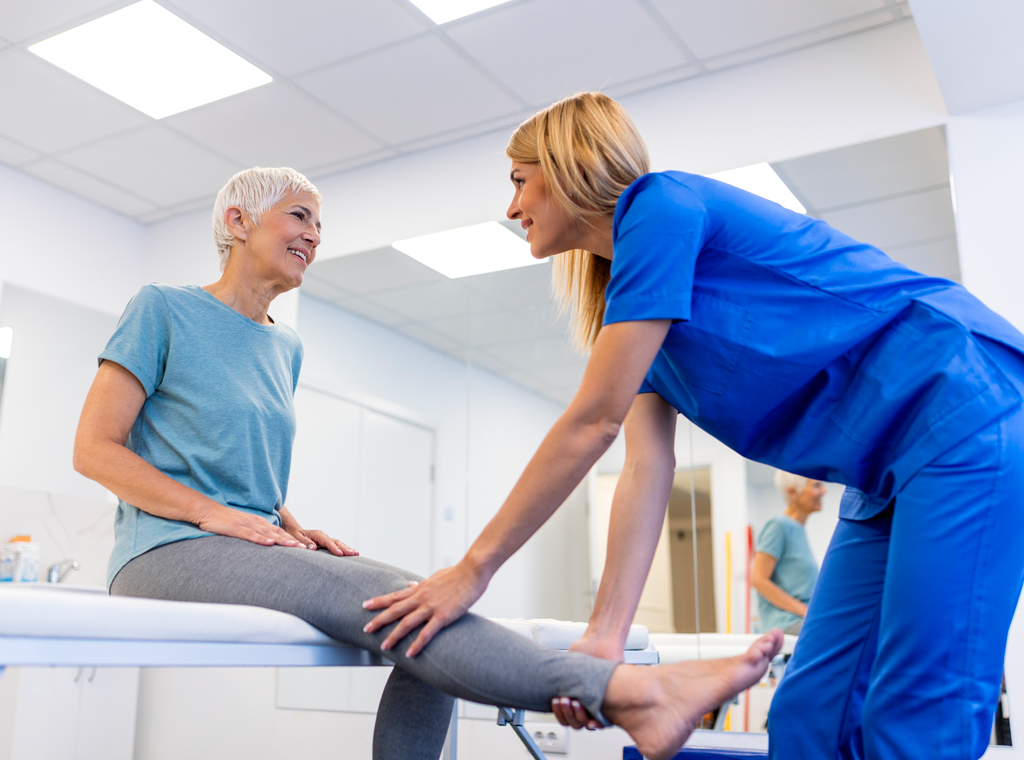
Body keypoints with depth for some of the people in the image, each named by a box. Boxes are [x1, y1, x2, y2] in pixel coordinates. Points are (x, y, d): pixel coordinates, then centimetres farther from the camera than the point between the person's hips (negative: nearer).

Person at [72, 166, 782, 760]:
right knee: (375, 592, -30)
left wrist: (288, 525, 2)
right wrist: (217, 514, -17)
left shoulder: (285, 346, 20)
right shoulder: (164, 310, 2)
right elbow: (94, 449, -5)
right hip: (170, 552, -6)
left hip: (256, 547, 7)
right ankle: (631, 692, -41)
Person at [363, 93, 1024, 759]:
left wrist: (474, 568, -12)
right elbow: (647, 471, 5)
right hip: (887, 472, 9)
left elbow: (595, 421, -16)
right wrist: (606, 634, -3)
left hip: (959, 410, -9)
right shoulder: (631, 301, 16)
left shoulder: (662, 204, -11)